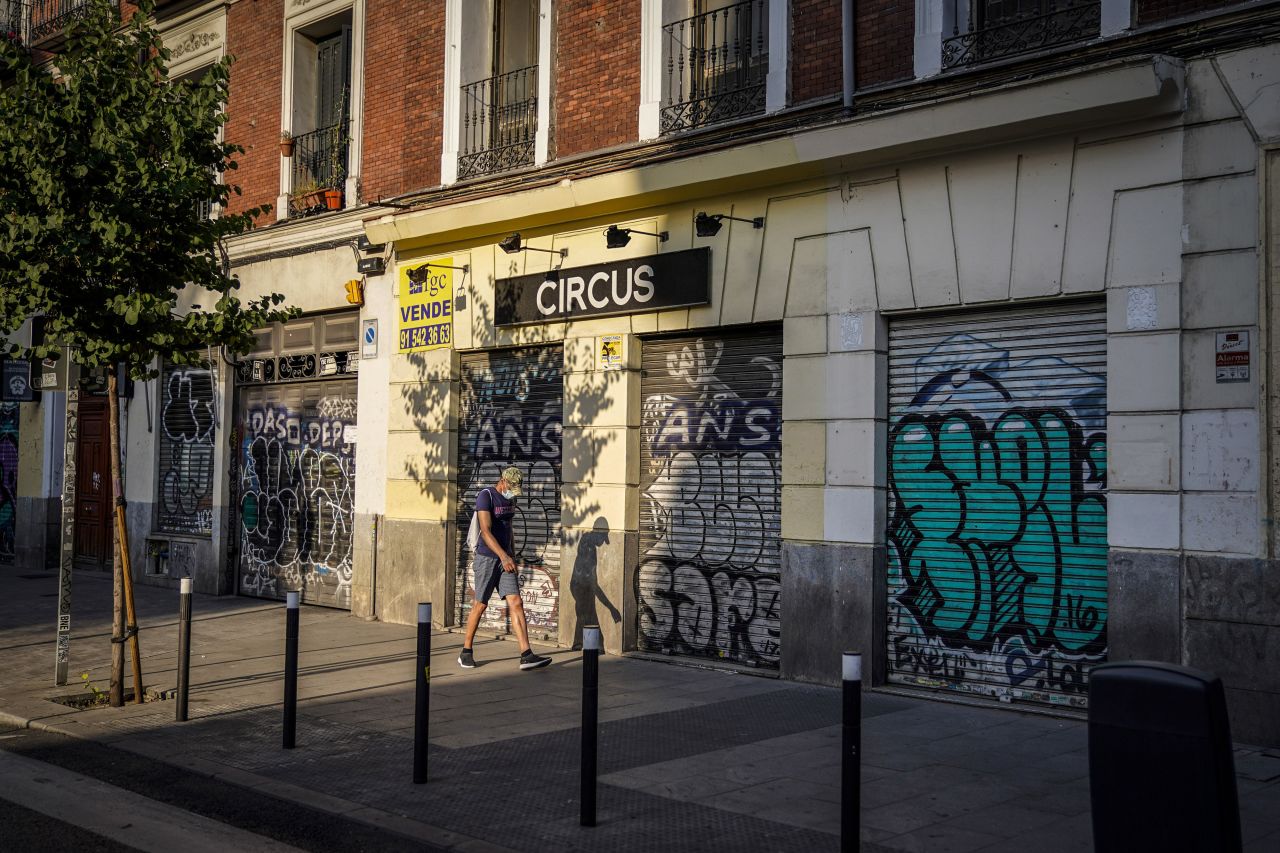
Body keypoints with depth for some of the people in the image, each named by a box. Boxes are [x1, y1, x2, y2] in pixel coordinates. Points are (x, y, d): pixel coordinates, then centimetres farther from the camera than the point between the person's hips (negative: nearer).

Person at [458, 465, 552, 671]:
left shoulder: (510, 499, 11)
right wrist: (503, 556, -32)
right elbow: (486, 531, -23)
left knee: (516, 603, -4)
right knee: (480, 606, 2)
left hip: (505, 559, 6)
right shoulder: (486, 496, -13)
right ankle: (466, 652, 19)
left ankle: (526, 656, -10)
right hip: (486, 559, -6)